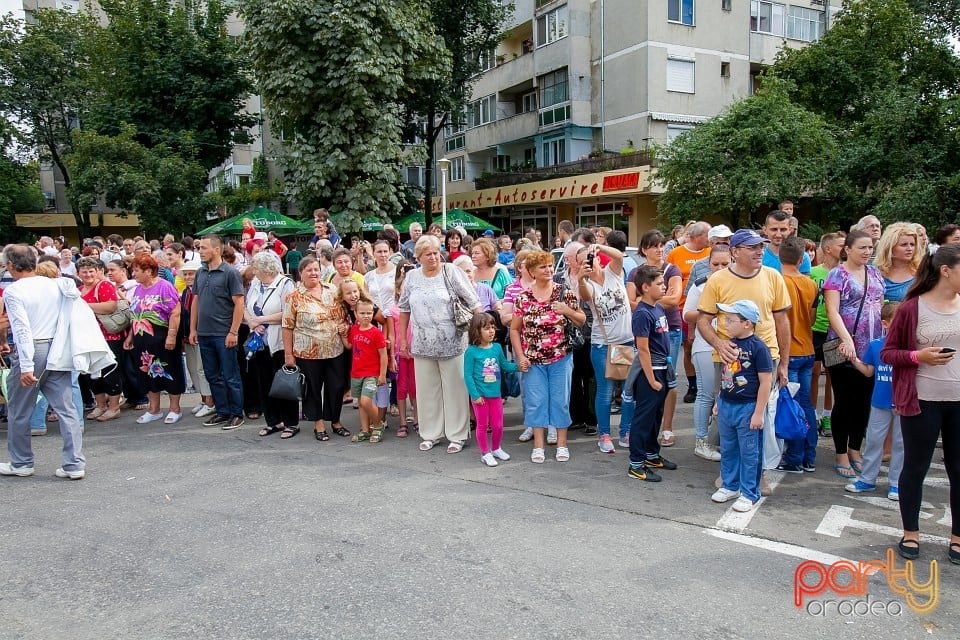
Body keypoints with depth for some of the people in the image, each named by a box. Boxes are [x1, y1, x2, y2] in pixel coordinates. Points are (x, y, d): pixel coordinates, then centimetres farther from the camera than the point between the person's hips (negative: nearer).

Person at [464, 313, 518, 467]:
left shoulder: (497, 348, 1)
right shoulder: (471, 352, -14)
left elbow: (505, 365, 15)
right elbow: (468, 375, -13)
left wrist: (518, 366, -1)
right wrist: (475, 395, -15)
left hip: (495, 394, 5)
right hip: (480, 396, -4)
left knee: (498, 425, 13)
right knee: (482, 425, 9)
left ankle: (496, 449, 35)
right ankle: (485, 453, 24)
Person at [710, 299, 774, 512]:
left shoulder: (758, 348, -16)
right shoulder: (729, 344, 5)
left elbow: (766, 382, -16)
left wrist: (758, 413, -15)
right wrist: (719, 402, 17)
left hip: (747, 408, -7)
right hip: (726, 405, 7)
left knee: (749, 453, 6)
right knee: (727, 450, 17)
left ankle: (749, 494, 18)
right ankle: (730, 486, 33)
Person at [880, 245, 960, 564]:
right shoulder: (913, 307, -7)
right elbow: (887, 352, -2)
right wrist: (917, 356, -18)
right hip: (922, 400, -3)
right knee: (916, 467, 9)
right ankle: (910, 534, 24)